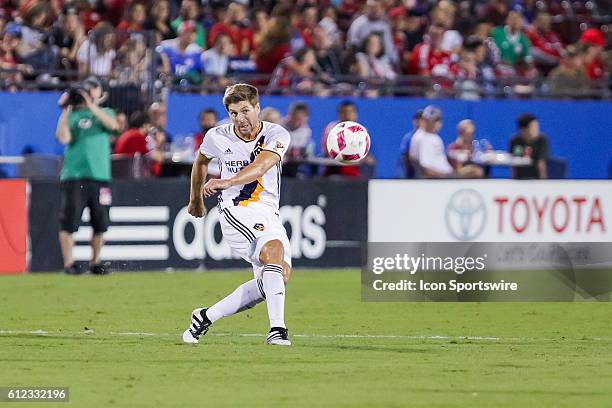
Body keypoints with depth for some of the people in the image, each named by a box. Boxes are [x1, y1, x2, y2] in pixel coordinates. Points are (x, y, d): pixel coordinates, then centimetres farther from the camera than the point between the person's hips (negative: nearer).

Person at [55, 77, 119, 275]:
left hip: (100, 177, 2)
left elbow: (113, 125, -7)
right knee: (69, 221, -8)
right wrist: (65, 111, -7)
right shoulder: (73, 115, 10)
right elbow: (63, 138, -6)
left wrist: (91, 106, -13)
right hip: (73, 176, -2)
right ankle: (69, 264, -5)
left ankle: (95, 262, 17)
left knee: (100, 224, 3)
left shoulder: (105, 112, 17)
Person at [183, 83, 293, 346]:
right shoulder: (218, 137, -2)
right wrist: (196, 199, 31)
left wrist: (227, 182, -45)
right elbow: (201, 161, 22)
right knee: (274, 250, -29)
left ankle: (207, 317, 6)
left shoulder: (277, 135, -10)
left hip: (269, 213, 3)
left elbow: (260, 167, -30)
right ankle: (277, 329, -37)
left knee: (280, 276, -6)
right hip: (235, 211, -3)